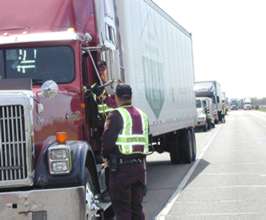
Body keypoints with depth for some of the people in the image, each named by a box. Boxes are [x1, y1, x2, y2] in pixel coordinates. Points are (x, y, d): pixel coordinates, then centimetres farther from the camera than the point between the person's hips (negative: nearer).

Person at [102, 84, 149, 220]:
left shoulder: (116, 115, -10)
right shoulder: (142, 115, 12)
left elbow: (108, 140, -15)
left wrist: (106, 156, 3)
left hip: (121, 166, -6)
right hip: (139, 164, 6)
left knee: (122, 208, -1)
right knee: (137, 206, 15)